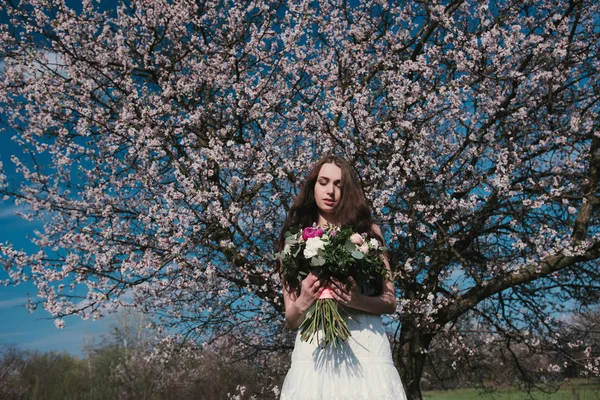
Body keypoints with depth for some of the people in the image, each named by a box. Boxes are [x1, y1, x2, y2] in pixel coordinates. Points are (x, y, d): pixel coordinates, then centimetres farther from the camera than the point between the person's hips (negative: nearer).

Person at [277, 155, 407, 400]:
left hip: (366, 349, 0)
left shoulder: (368, 232, 8)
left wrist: (359, 301, -13)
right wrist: (303, 302, -13)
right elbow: (291, 321, 8)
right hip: (313, 351, 0)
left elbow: (390, 303, 6)